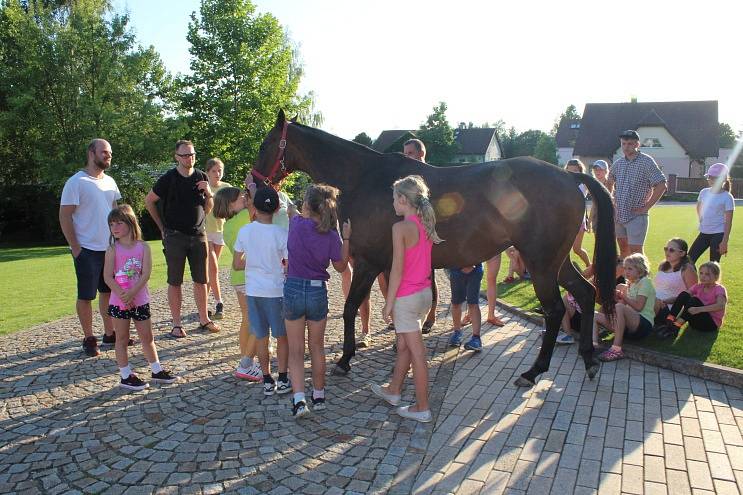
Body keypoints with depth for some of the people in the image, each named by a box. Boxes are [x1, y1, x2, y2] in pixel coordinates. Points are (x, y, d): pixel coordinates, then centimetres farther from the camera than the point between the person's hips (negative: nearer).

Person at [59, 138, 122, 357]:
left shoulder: (109, 181, 9)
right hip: (87, 249, -6)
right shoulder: (76, 182, -11)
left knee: (109, 291, 14)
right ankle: (89, 339, 15)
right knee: (86, 295, 4)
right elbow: (65, 216, -12)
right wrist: (75, 247, -13)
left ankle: (109, 333, 26)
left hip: (110, 247, 6)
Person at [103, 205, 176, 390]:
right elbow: (108, 277, -10)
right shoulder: (113, 249, -4)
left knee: (147, 337, 11)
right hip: (118, 303, -1)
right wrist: (123, 296, -19)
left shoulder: (143, 247, -3)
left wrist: (132, 293, -21)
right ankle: (126, 376, 17)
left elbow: (146, 274, -10)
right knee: (122, 339, 8)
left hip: (140, 301, 1)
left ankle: (157, 370, 23)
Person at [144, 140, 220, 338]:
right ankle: (176, 324, 12)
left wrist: (208, 193, -8)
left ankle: (204, 319, 21)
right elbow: (149, 201, 3)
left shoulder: (202, 177, 5)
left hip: (198, 234, 4)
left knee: (201, 280, 9)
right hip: (174, 236, -3)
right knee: (175, 282, 3)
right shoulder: (168, 179, -6)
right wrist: (162, 227, 3)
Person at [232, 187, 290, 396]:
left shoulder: (244, 231, -5)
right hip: (276, 291, -2)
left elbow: (236, 265, 1)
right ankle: (283, 380, 19)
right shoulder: (281, 234, -13)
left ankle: (267, 381, 20)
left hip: (253, 291, 3)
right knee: (282, 336, 13)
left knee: (261, 337, 13)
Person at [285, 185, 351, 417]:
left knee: (296, 350, 9)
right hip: (318, 292, 1)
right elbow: (341, 267, 2)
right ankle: (319, 396, 29)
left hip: (293, 289, 0)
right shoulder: (332, 236, -9)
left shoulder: (295, 223, -8)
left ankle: (299, 399, -3)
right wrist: (346, 238, 4)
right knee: (317, 347, 18)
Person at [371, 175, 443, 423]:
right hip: (425, 293, 8)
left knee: (416, 354, 3)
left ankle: (422, 408, 16)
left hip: (407, 297, -8)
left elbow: (397, 270, -19)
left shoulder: (401, 228, -19)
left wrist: (388, 304, -12)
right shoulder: (426, 225, 4)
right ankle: (393, 391, 40)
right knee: (403, 346, 22)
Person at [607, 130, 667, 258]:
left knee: (635, 252, -6)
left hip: (636, 215, -6)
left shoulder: (646, 162, -9)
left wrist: (646, 207, -14)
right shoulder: (618, 163, 8)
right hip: (618, 215, 6)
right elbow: (610, 182, 24)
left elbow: (661, 186, -14)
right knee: (623, 249, 15)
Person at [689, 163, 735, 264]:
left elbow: (728, 222, -12)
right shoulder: (704, 192, 5)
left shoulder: (727, 197, -11)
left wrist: (725, 241, -16)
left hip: (718, 234, -6)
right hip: (704, 233, 6)